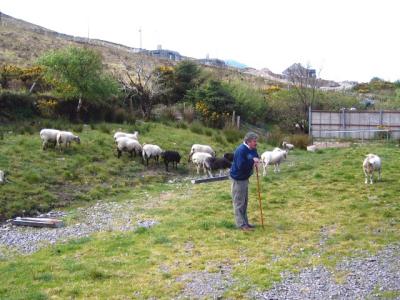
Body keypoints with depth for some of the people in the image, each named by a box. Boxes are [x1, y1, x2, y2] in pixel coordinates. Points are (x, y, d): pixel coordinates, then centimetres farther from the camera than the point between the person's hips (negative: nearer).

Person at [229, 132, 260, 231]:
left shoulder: (252, 149, 2)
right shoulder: (241, 150, -26)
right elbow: (241, 166, -33)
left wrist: (256, 161, -11)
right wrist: (252, 161, -29)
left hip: (245, 178, 9)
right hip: (237, 179, -9)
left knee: (245, 201, 16)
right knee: (239, 202, -2)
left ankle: (245, 222, 26)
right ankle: (241, 224, 2)